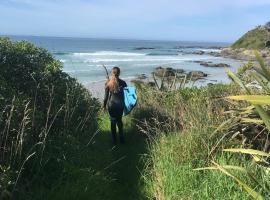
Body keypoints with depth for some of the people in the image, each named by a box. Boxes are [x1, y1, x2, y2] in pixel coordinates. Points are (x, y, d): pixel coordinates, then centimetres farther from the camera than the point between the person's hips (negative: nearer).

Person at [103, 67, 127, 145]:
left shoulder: (108, 83, -8)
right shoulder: (122, 83, -8)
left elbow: (106, 95, -4)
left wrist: (104, 104, 9)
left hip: (111, 104, -1)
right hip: (120, 104, 1)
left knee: (113, 122, 11)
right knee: (119, 120, 19)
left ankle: (114, 141, 18)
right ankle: (121, 139, 24)